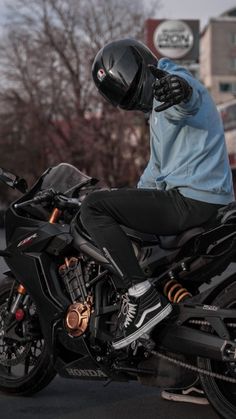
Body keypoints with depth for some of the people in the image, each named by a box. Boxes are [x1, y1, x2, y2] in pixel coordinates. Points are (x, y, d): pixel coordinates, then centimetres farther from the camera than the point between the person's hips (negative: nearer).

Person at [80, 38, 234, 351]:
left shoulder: (172, 80, -7)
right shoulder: (157, 108, 26)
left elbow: (190, 96, -34)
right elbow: (157, 167, 36)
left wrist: (179, 90, -58)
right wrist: (129, 202, 35)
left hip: (191, 201, -11)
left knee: (93, 207, -17)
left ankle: (144, 297, -25)